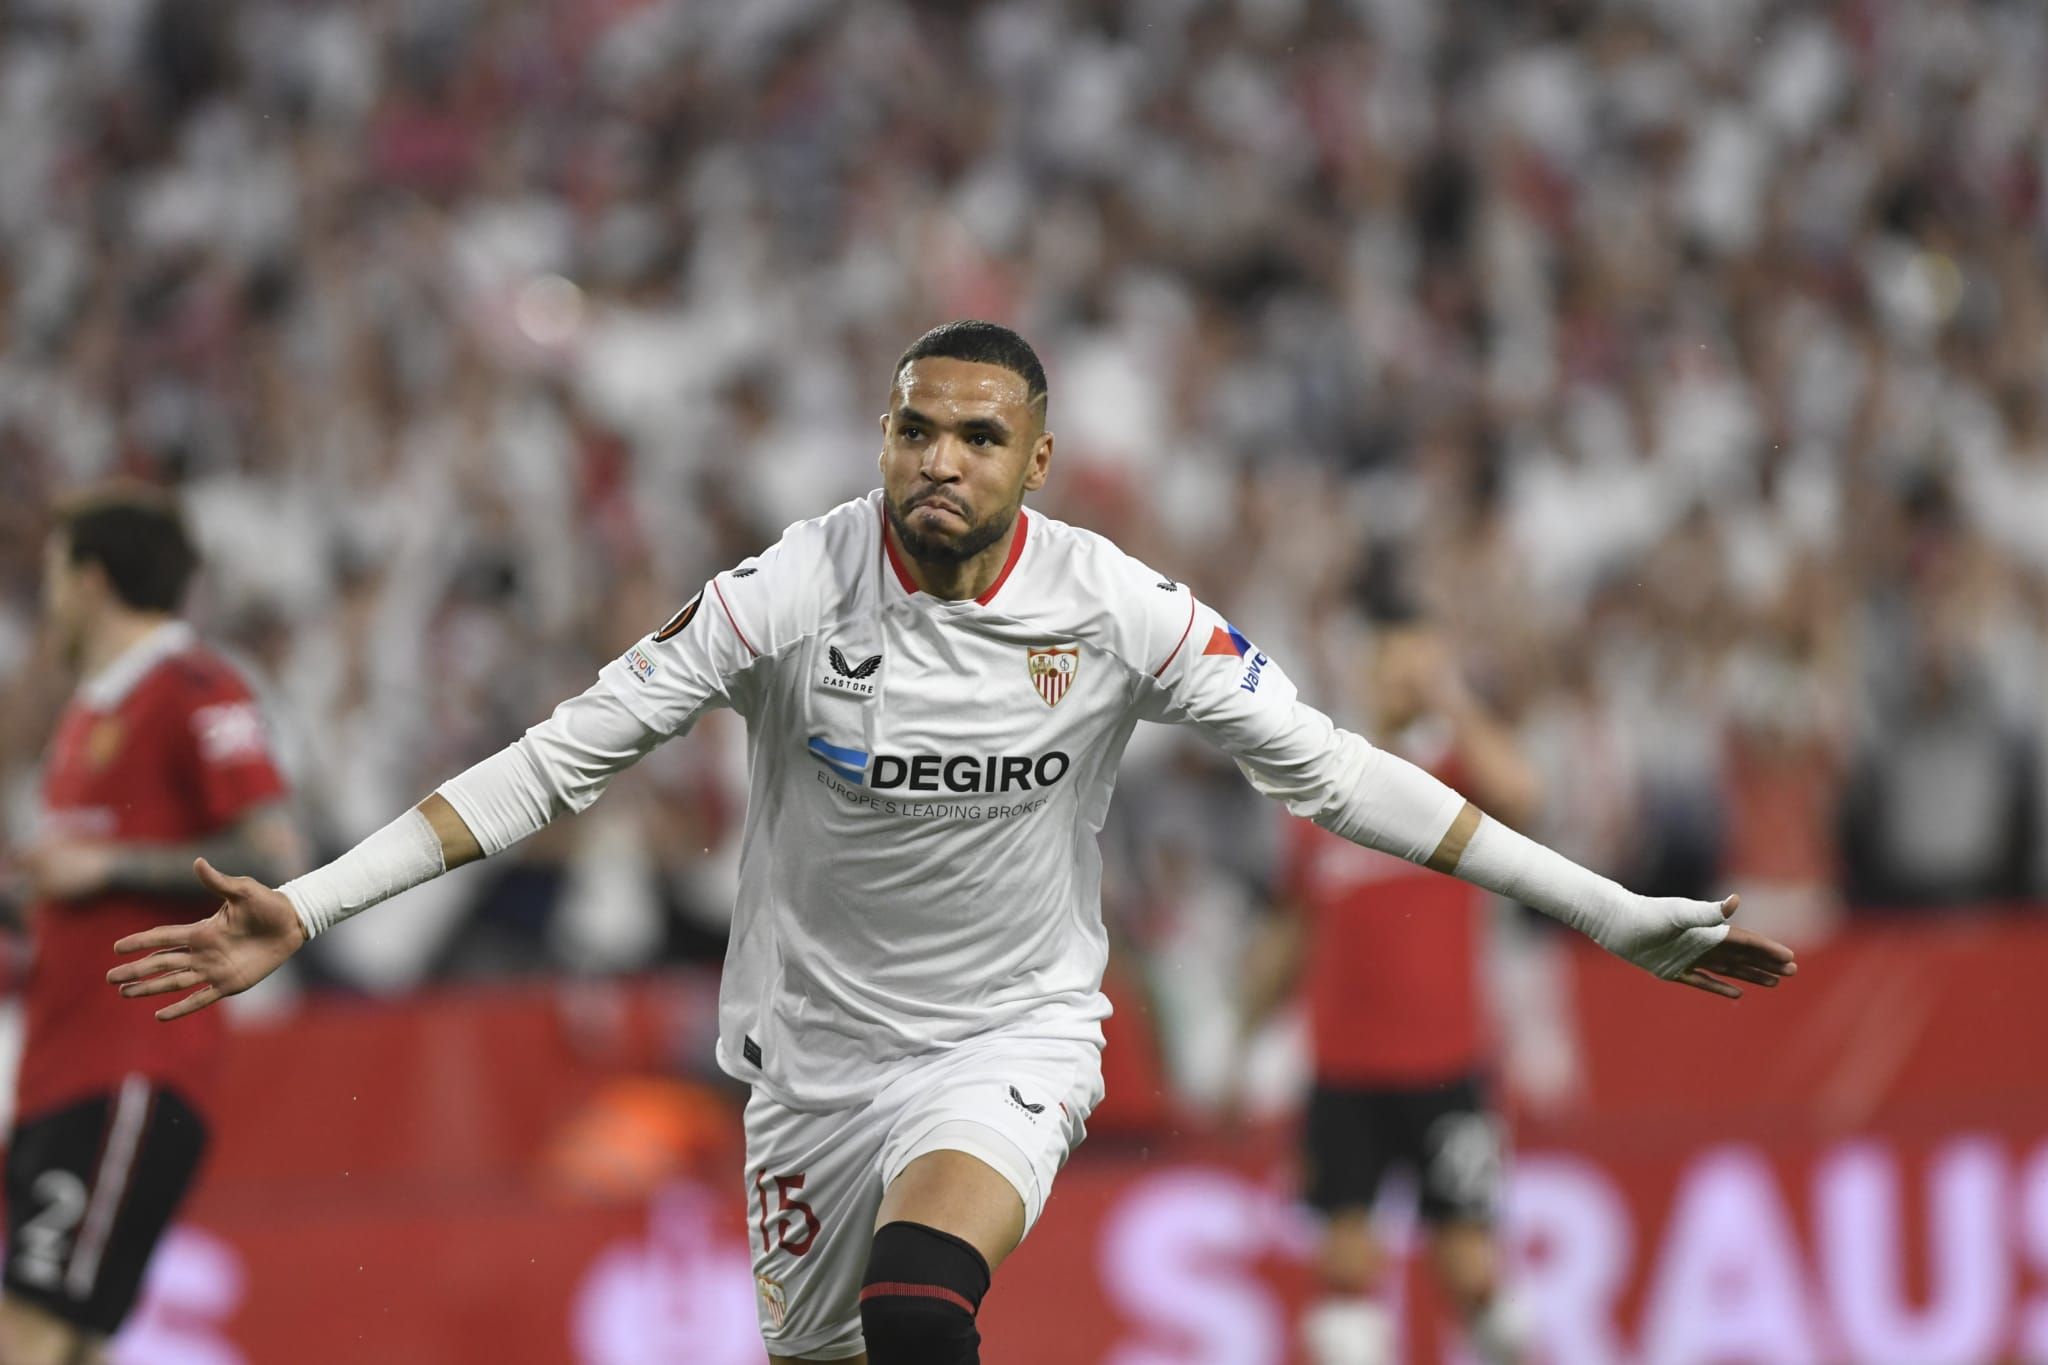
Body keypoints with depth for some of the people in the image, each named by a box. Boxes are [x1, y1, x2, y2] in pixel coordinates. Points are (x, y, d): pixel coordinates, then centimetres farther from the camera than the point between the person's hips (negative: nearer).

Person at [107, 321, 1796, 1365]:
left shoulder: (1116, 610, -12)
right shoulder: (792, 595, -14)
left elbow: (1331, 768, -5)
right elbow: (561, 756, -13)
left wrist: (1610, 914, -7)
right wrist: (307, 909, -20)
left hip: (1016, 1031, -2)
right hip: (821, 1042, 2)